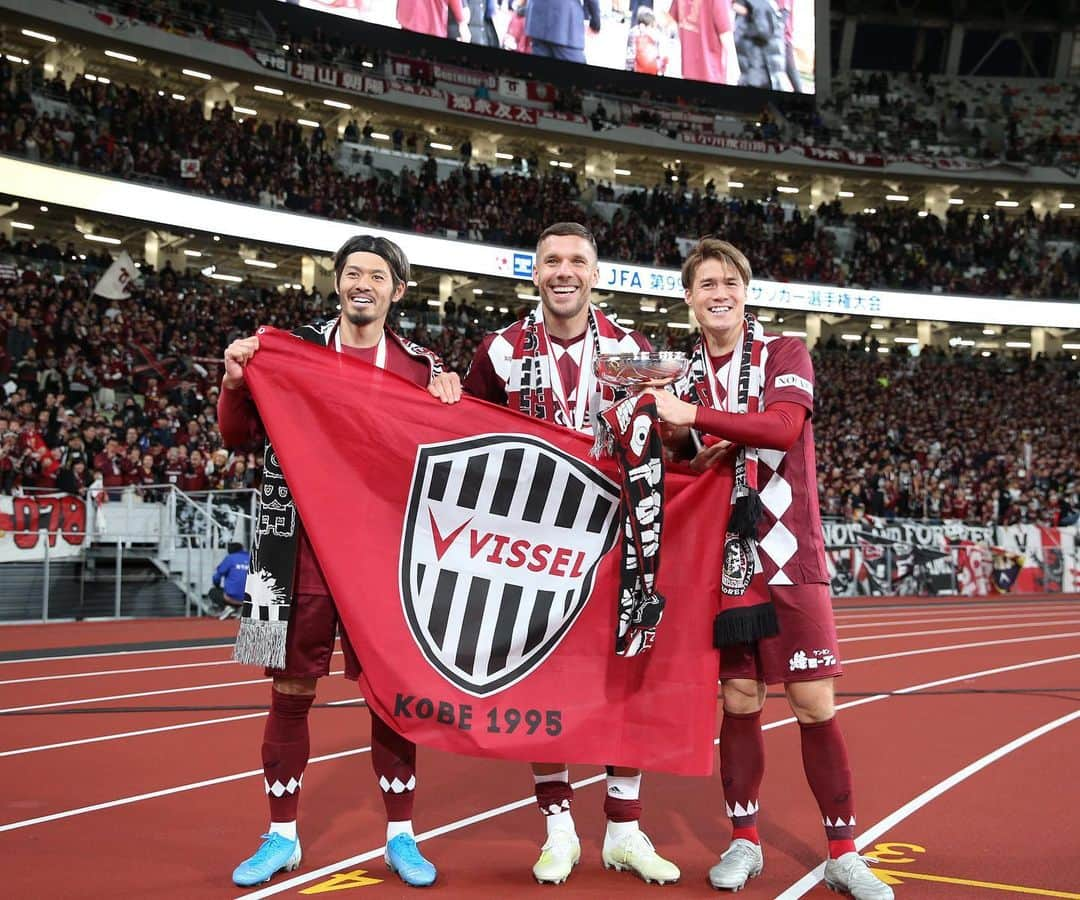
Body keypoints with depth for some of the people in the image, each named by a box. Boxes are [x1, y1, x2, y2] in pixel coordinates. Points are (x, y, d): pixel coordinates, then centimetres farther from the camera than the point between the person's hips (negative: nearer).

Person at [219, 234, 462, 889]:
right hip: (304, 551, 0)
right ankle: (282, 836, 22)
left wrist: (450, 409, -9)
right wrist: (236, 382, -11)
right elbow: (240, 438, 5)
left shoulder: (421, 365, 6)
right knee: (291, 690, 7)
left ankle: (400, 834, 22)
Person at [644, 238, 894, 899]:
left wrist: (697, 416, -22)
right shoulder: (686, 380, 10)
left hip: (791, 558, -3)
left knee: (815, 705, -1)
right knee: (739, 702, 6)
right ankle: (744, 843, 20)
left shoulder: (785, 354, -1)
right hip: (723, 561, 3)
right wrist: (704, 456, -6)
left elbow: (784, 426, -20)